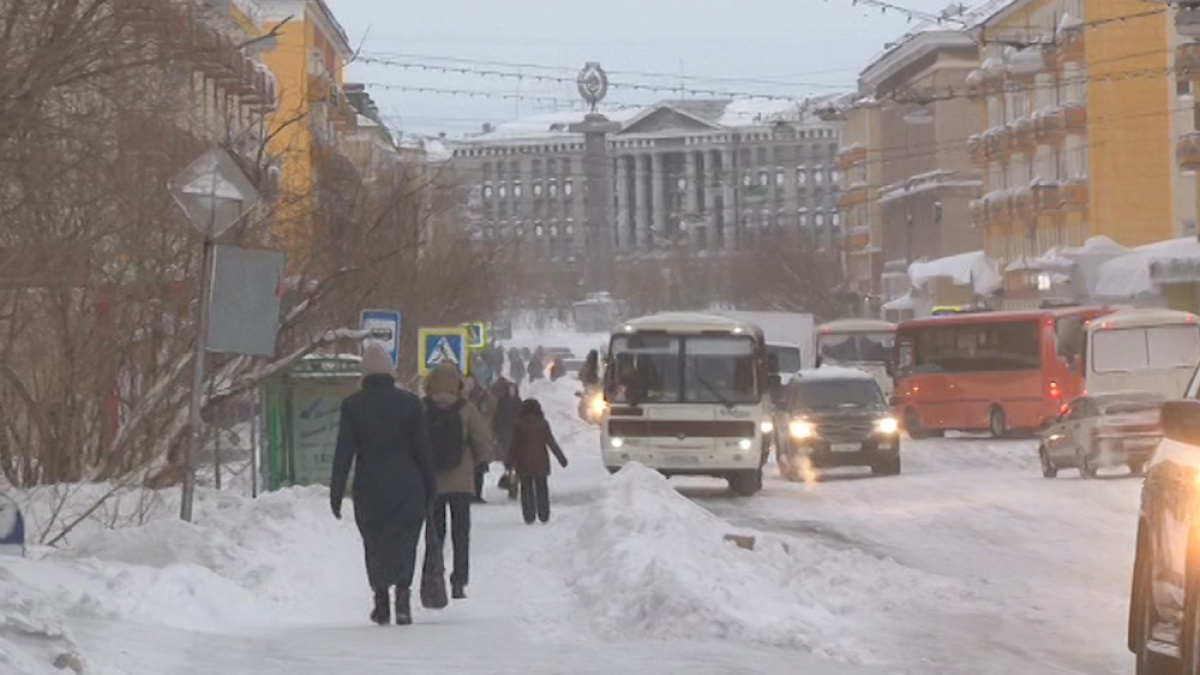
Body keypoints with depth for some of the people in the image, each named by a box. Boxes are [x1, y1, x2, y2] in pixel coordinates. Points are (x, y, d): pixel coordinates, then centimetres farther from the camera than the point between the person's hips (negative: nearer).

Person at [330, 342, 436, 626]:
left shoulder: (352, 405, -2)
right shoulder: (410, 402, -1)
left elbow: (344, 452, -3)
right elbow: (422, 448, 2)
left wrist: (336, 493, 1)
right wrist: (429, 488, 10)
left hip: (369, 488, 0)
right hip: (406, 486, 0)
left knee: (374, 542, 13)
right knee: (404, 541, 3)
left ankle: (381, 601, 9)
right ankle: (402, 592, -16)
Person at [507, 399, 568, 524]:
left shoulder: (519, 425, -7)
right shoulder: (543, 424, -3)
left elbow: (514, 445, -4)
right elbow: (551, 442, -3)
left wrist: (510, 462, 4)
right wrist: (561, 458, 2)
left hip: (524, 462, -1)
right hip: (540, 462, 1)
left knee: (526, 489, 5)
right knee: (541, 488, 11)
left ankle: (529, 517, -1)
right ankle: (544, 516, 9)